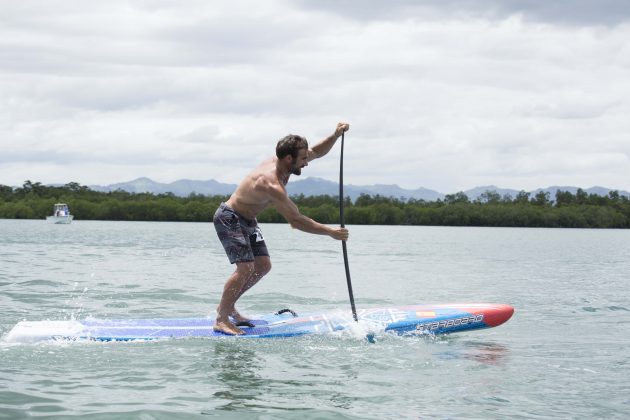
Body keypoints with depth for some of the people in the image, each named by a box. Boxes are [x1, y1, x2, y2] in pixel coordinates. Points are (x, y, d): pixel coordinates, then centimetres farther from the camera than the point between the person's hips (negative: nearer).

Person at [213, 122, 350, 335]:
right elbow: (296, 221, -33)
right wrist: (330, 232, -29)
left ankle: (227, 306, 19)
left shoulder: (279, 162, -6)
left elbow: (317, 152, 7)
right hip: (229, 219, -10)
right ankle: (221, 320, -14)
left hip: (247, 221, 10)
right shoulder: (271, 184, -33)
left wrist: (336, 135, -11)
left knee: (263, 266, 7)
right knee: (246, 267, -20)